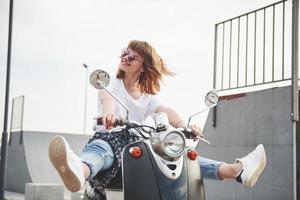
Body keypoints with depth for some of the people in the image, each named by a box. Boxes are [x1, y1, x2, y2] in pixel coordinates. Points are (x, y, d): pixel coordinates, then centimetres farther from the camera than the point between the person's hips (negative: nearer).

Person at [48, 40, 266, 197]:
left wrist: (183, 125, -30)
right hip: (108, 138, -4)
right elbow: (106, 97, -14)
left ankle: (235, 170, -35)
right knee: (99, 149, -40)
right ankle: (80, 171, -79)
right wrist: (108, 111, -42)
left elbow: (166, 111, -5)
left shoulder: (149, 98, 19)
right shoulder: (111, 84, 12)